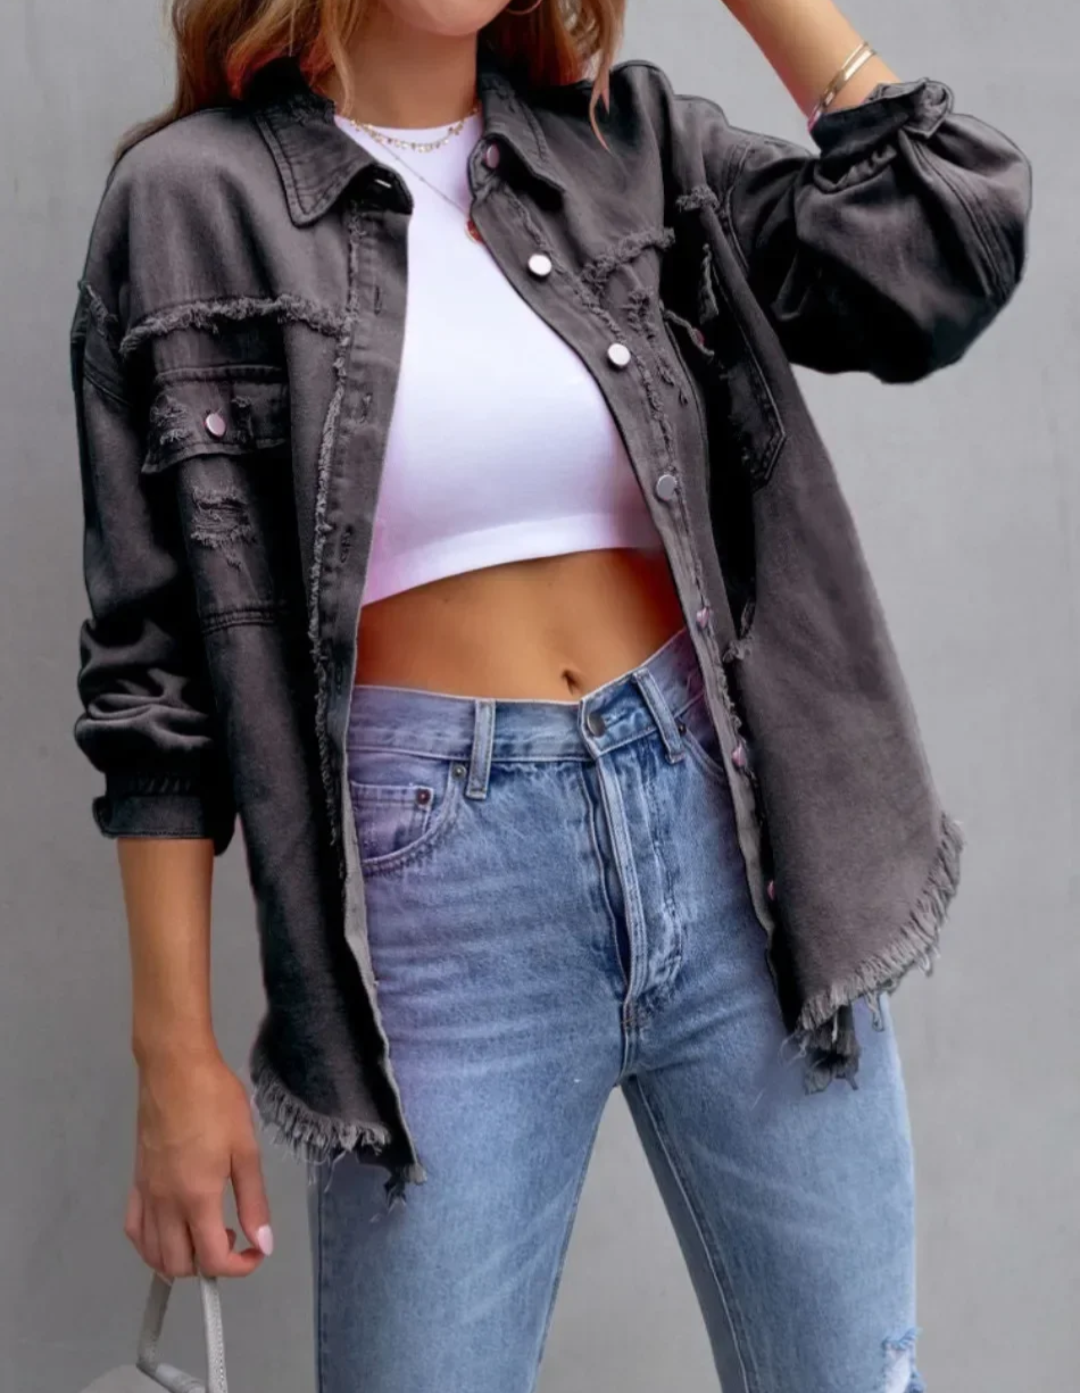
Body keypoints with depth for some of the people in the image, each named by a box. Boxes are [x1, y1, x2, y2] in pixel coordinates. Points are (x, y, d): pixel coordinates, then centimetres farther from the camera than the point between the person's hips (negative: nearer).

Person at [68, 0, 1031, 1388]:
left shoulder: (632, 141, 9)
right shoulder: (191, 199, 0)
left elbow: (947, 261, -3)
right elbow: (158, 662, -2)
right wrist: (176, 1052, -3)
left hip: (728, 827, 3)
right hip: (438, 889, -2)